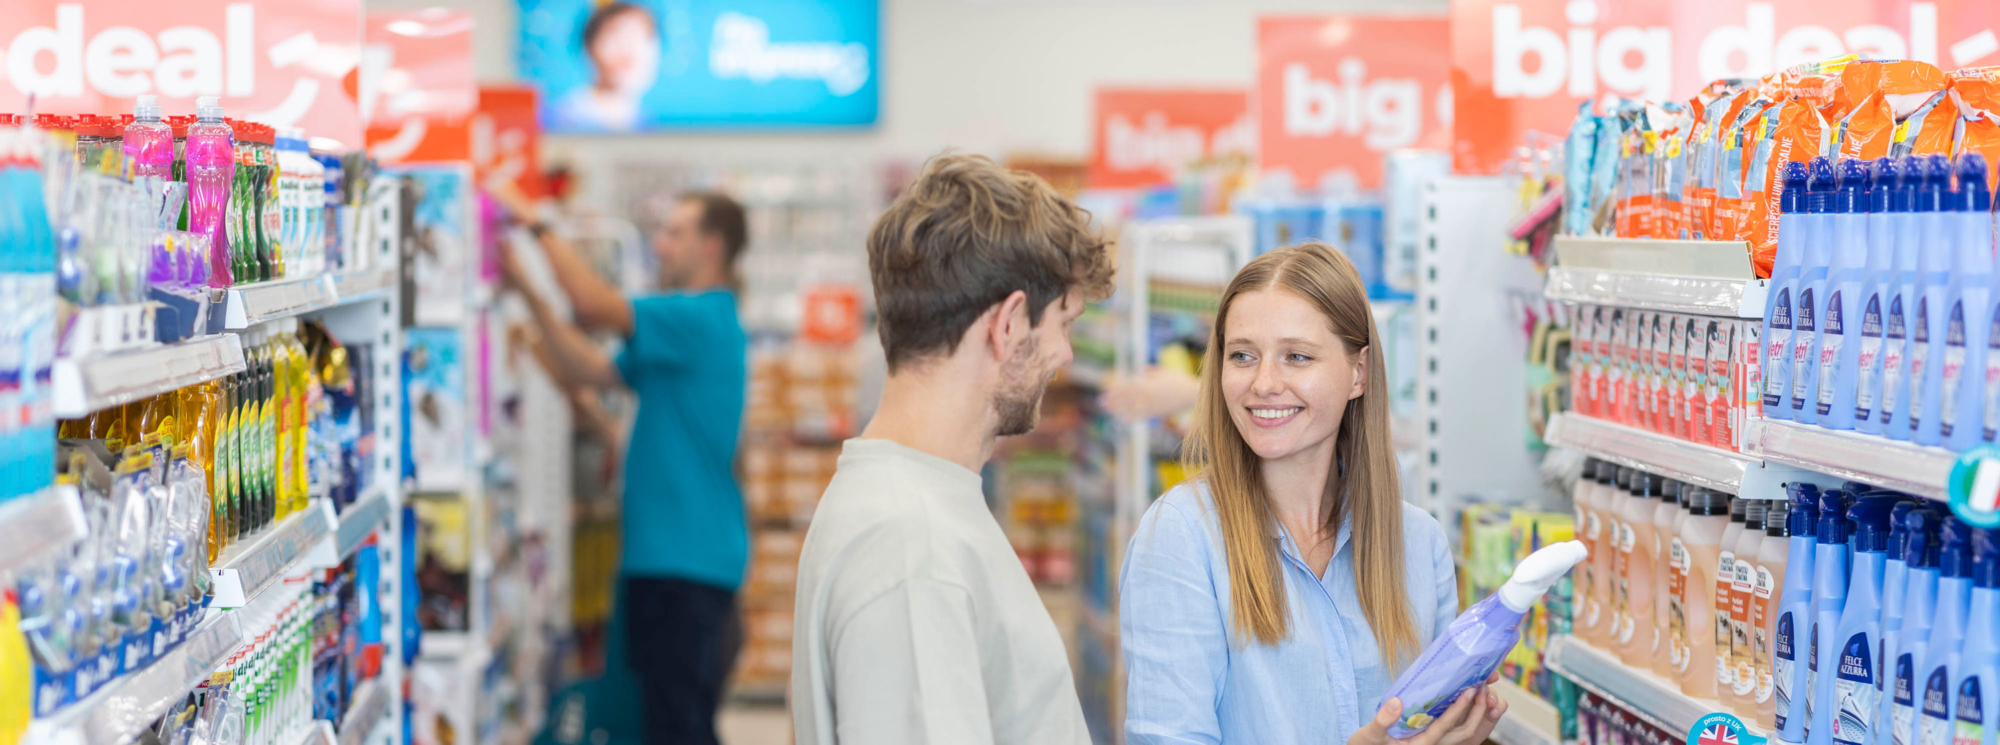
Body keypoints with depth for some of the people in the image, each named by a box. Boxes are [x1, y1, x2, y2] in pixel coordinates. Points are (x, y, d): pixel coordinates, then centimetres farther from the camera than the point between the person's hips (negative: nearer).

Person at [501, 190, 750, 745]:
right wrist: (526, 289, 8)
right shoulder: (687, 326, 19)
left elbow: (595, 305, -22)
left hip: (687, 558, -10)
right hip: (660, 554, 10)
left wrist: (539, 226, -10)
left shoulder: (702, 319, -13)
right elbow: (585, 368, 15)